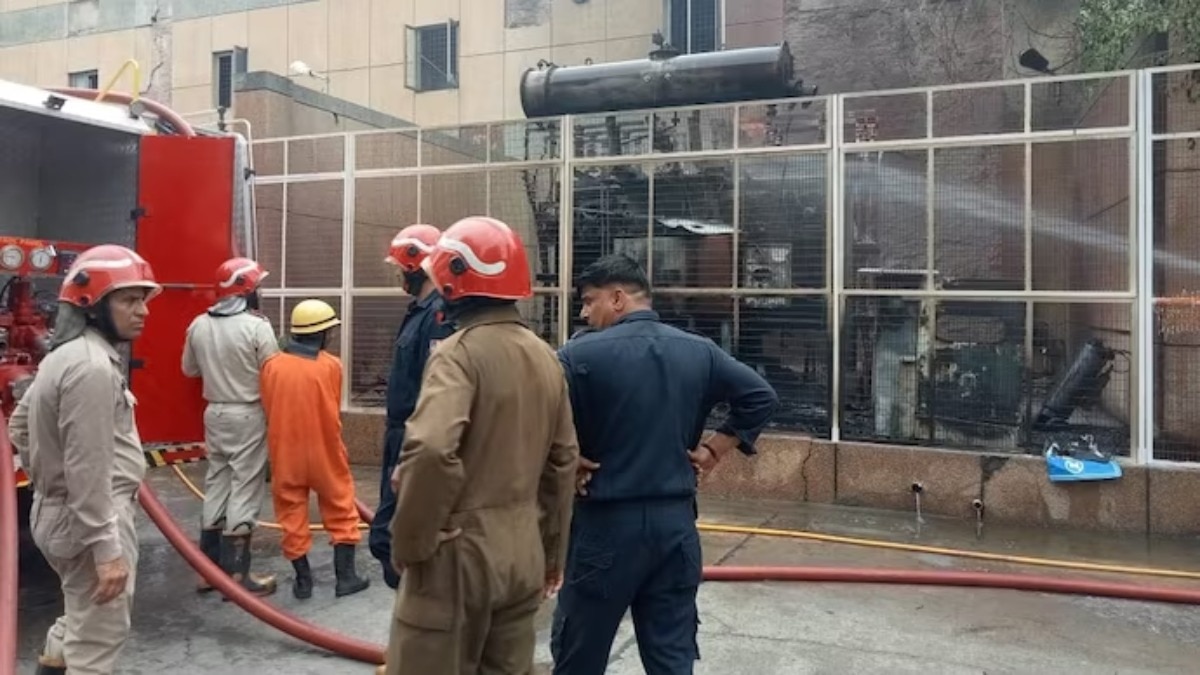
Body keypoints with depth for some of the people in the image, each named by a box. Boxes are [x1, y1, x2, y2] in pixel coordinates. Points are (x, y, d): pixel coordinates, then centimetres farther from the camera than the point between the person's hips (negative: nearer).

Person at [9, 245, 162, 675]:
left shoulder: (67, 353, 10)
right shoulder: (92, 366, -23)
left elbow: (20, 425, 20)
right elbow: (88, 469, -25)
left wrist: (49, 481, 20)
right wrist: (107, 549, -22)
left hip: (63, 513, 10)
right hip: (90, 520, -10)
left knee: (83, 619, 27)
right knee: (99, 637, 2)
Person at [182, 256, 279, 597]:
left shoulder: (198, 325, 2)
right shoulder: (257, 326, -16)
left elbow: (190, 369, 15)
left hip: (215, 413, 6)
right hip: (248, 416, -6)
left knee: (216, 485, 15)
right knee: (244, 490, -1)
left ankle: (209, 568, 22)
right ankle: (235, 574, 3)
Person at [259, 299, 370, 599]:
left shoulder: (271, 365, -5)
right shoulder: (331, 365, -11)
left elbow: (268, 410, 5)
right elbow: (333, 413, -2)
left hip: (284, 453, 2)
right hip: (324, 451, -2)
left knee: (292, 515, 12)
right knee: (340, 510, 12)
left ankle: (303, 580, 19)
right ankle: (345, 576, 14)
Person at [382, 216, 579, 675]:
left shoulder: (460, 351, -16)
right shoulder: (544, 356, 8)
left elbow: (431, 451, -31)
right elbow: (563, 460, 13)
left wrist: (410, 543, -16)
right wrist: (552, 550, 21)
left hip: (460, 552, -7)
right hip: (523, 551, 7)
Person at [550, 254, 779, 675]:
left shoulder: (582, 354, -11)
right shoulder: (699, 351, 5)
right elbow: (761, 397, 6)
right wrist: (713, 450, 6)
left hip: (606, 523, -4)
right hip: (676, 521, 5)